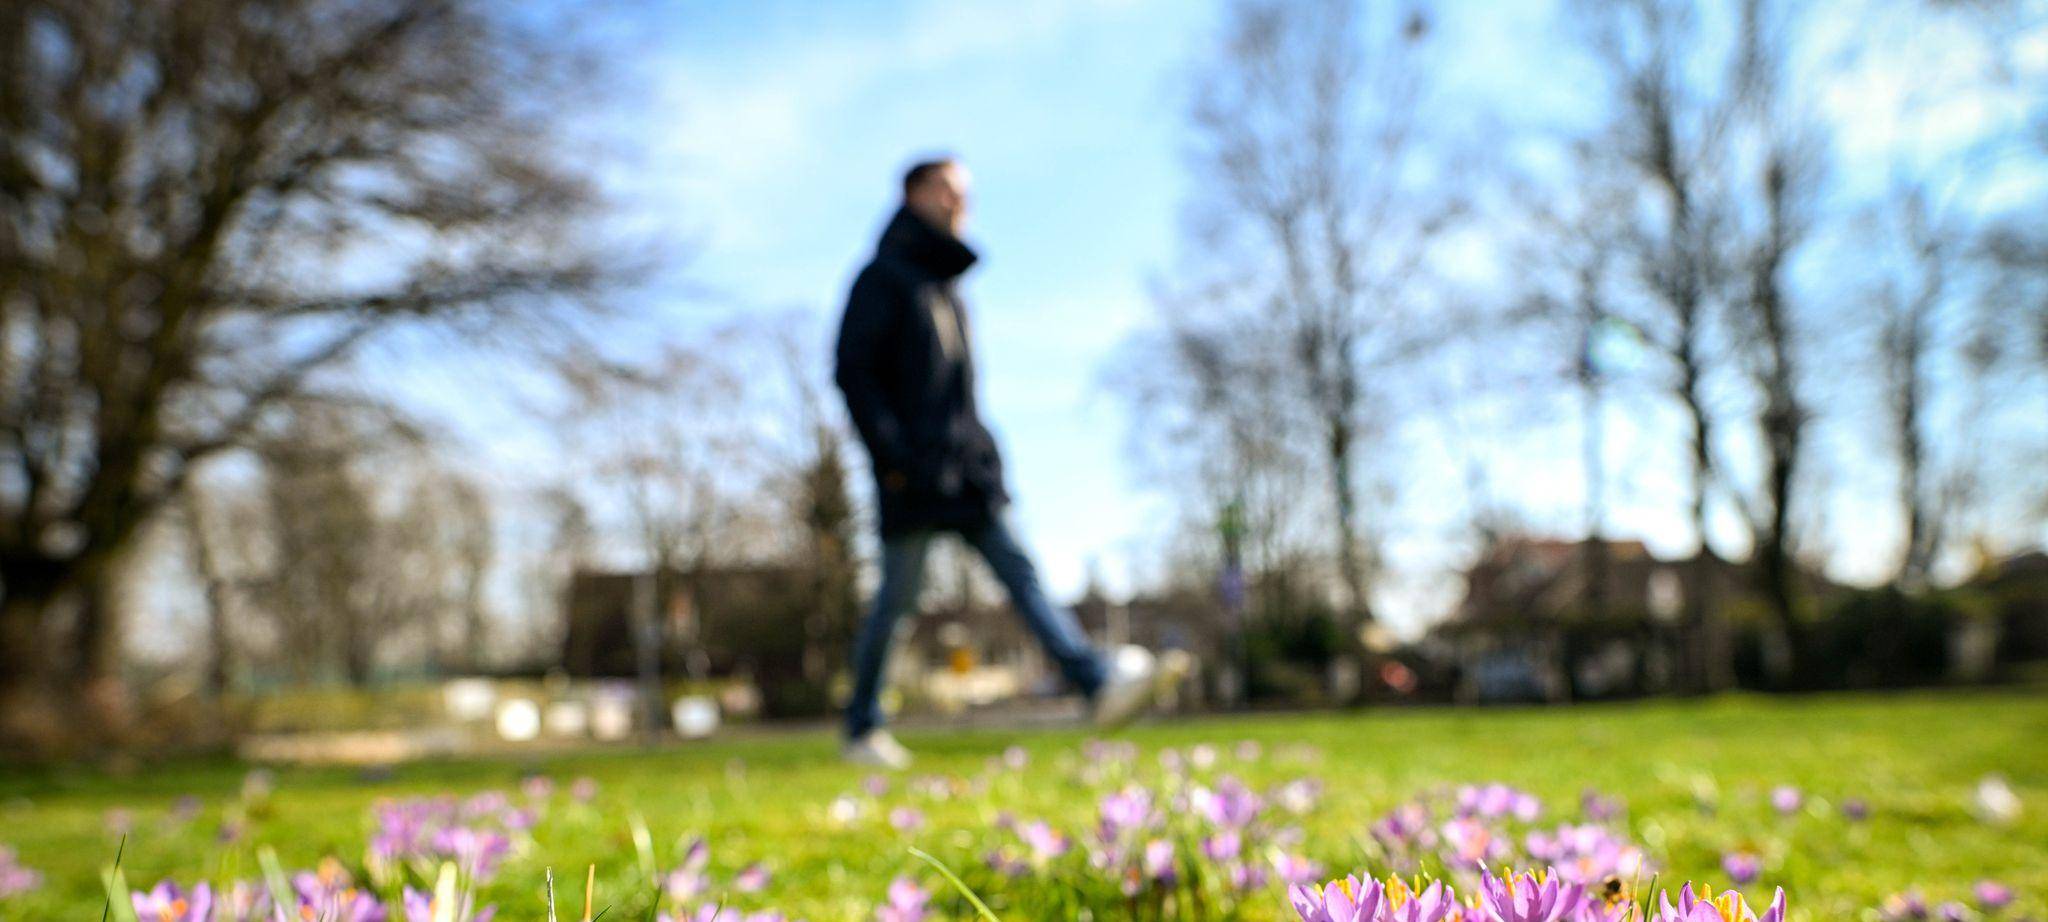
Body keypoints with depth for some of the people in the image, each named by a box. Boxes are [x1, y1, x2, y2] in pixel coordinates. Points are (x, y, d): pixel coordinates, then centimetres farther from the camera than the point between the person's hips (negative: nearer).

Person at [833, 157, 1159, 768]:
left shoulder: (947, 286, 23)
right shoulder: (884, 277, -1)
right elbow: (851, 371, -11)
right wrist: (890, 454, -19)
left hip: (965, 470, 7)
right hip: (914, 476, -7)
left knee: (1018, 570, -6)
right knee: (897, 597, -1)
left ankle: (1100, 683, -18)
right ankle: (862, 732, 12)